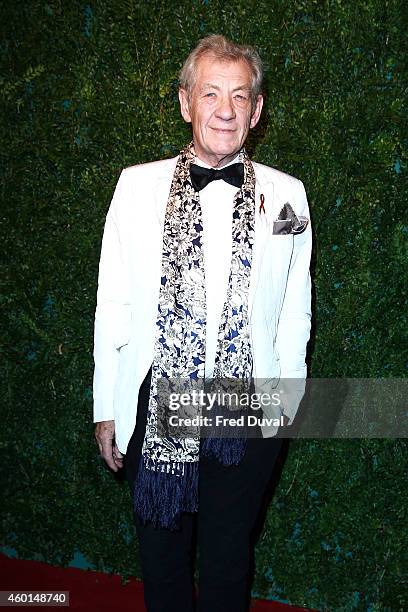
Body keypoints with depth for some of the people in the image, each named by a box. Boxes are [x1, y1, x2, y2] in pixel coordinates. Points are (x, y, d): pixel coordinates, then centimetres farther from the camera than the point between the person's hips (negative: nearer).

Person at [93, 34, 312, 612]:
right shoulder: (138, 185, -3)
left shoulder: (285, 195, -1)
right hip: (154, 407, 0)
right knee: (161, 554, 17)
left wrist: (286, 400, 6)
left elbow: (294, 310, 4)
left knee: (228, 561, 16)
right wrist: (106, 407, 2)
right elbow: (113, 304, 0)